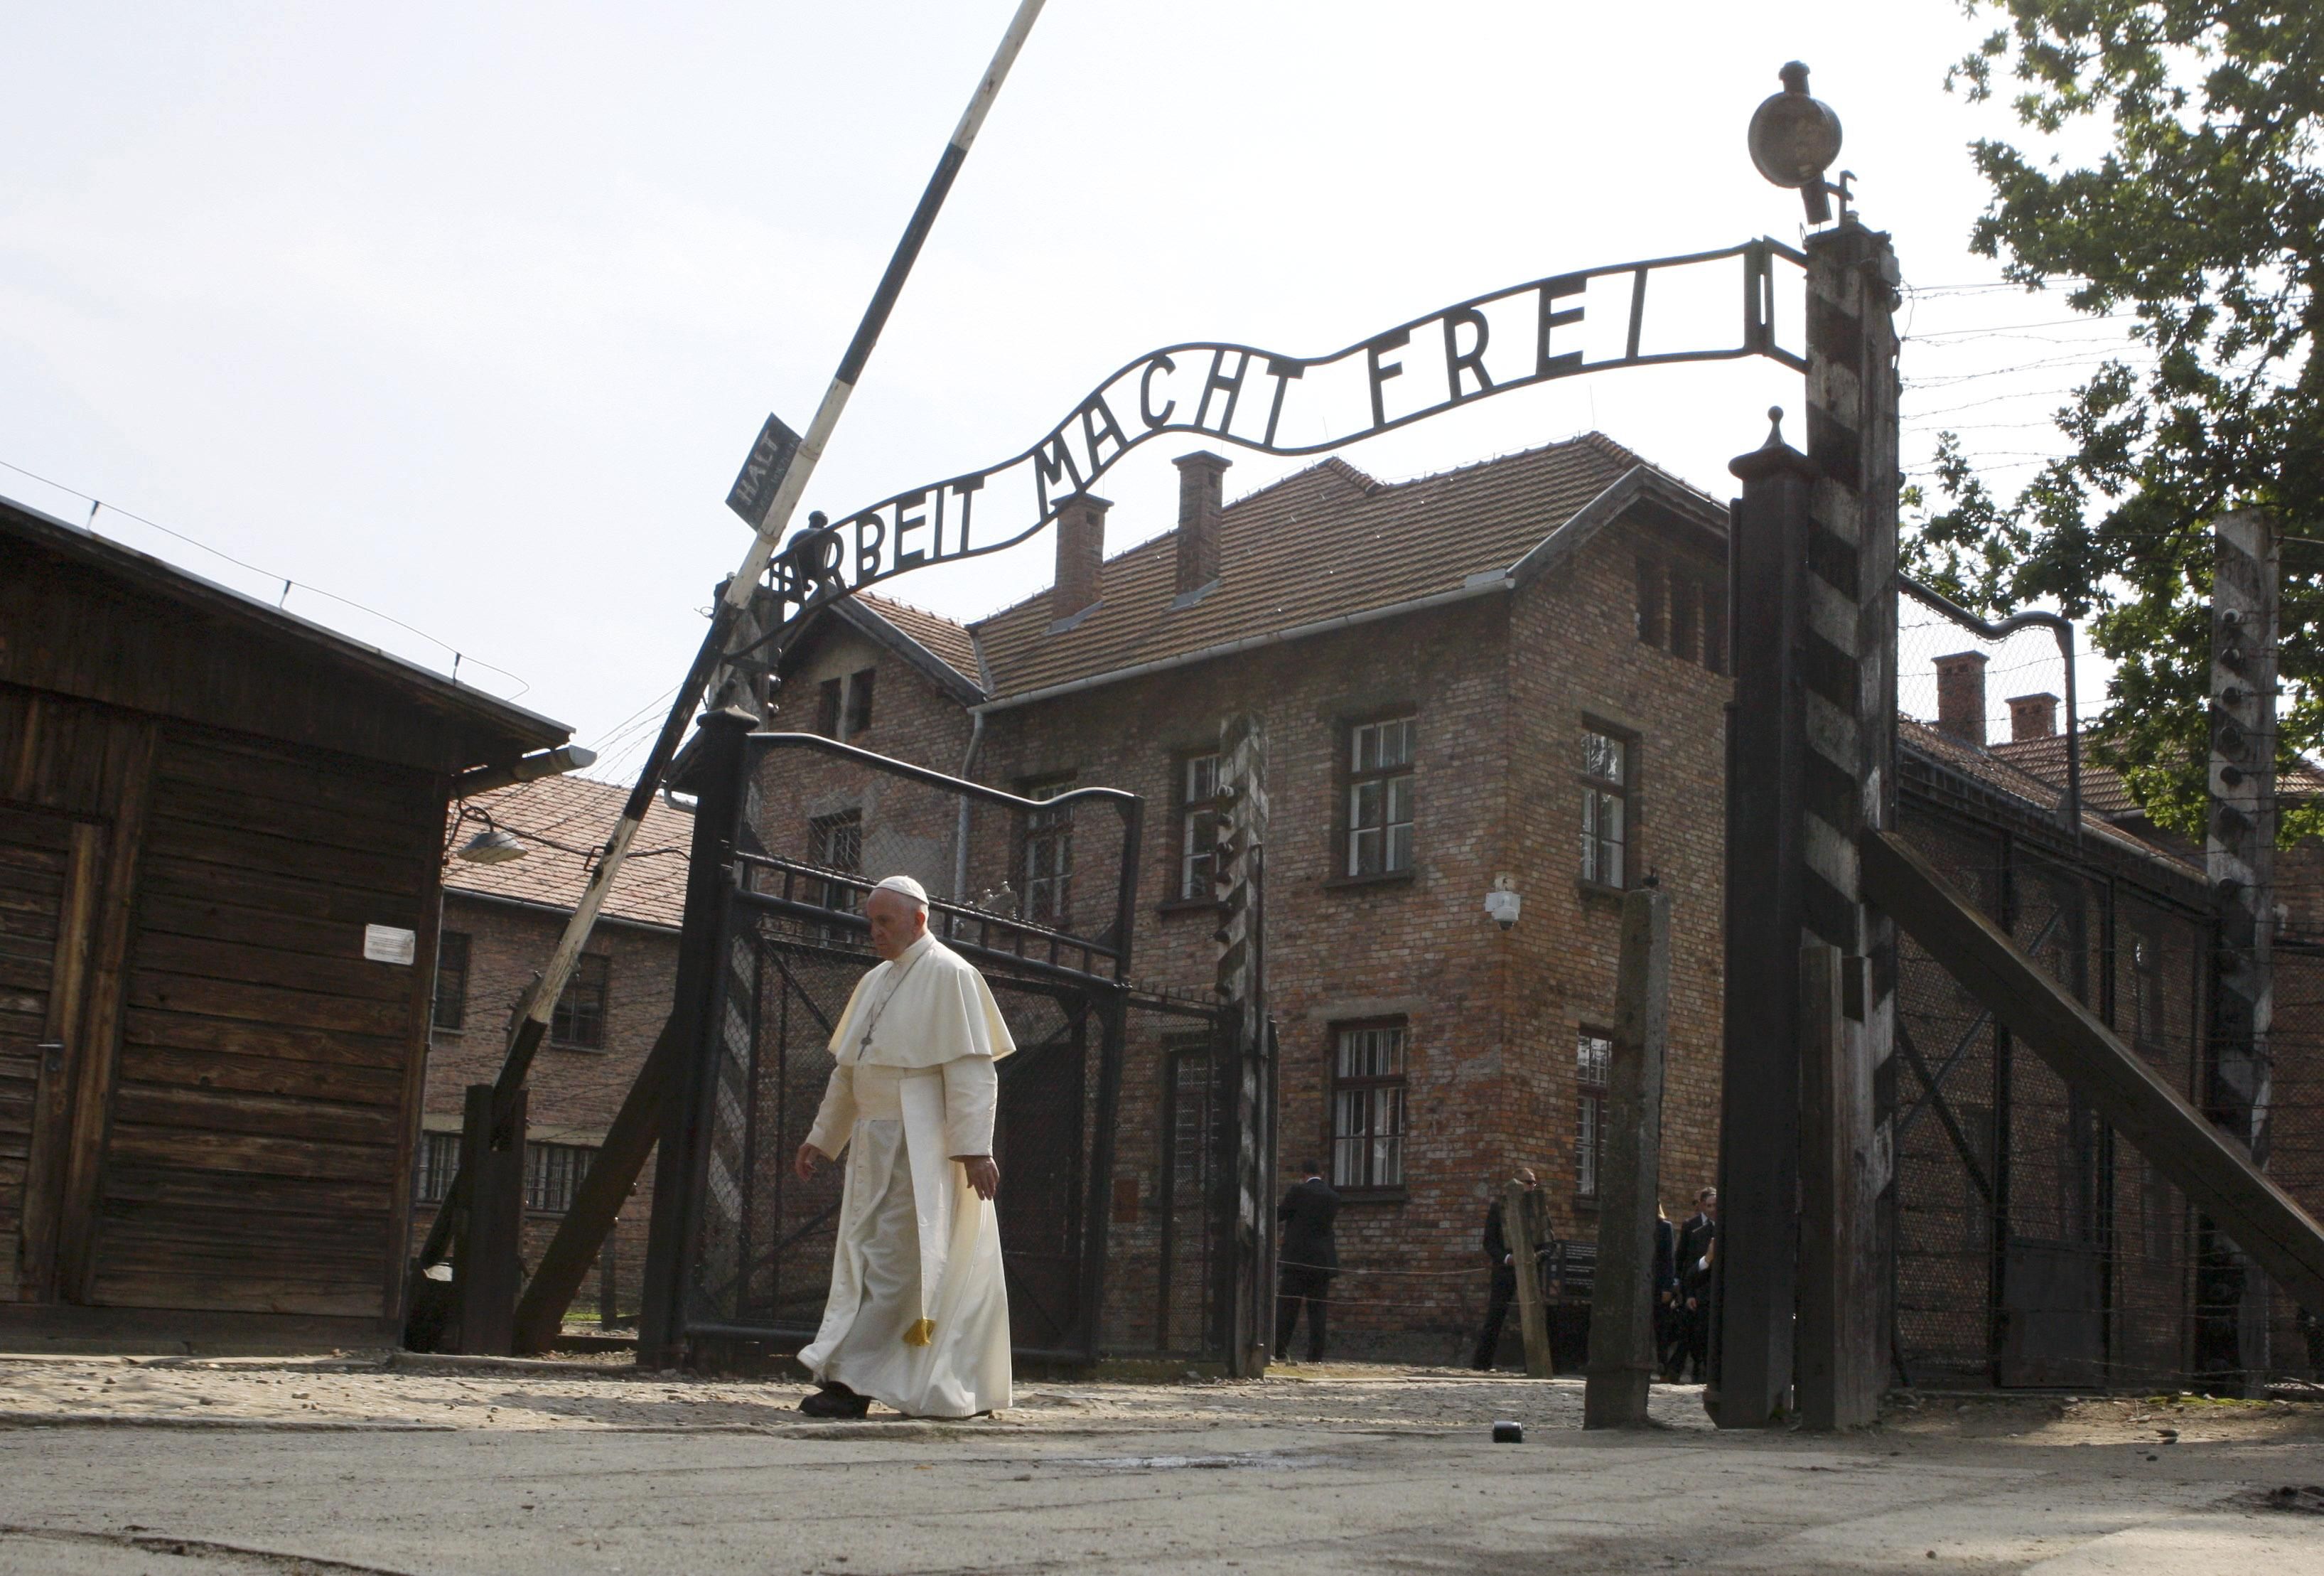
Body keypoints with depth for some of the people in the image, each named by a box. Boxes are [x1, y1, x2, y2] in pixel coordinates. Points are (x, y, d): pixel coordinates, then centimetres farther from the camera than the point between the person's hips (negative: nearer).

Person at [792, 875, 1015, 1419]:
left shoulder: (948, 976, -7)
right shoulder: (875, 983, 17)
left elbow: (971, 1069, -14)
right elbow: (847, 1070, 23)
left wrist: (975, 1148, -21)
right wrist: (822, 1138, 21)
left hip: (921, 1147, -9)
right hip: (874, 1145, 9)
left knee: (890, 1263, -10)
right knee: (863, 1256, 7)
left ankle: (850, 1382, -11)